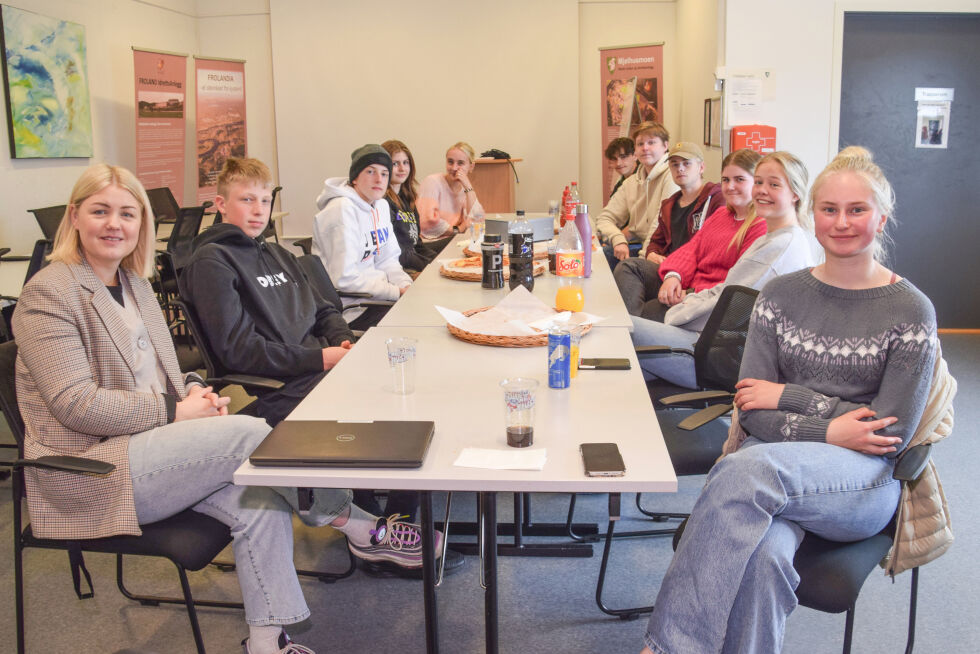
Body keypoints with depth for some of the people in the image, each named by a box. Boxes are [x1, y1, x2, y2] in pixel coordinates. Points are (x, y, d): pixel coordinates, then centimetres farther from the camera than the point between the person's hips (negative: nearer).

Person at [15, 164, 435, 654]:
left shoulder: (133, 282, 14)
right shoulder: (48, 295, -11)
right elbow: (77, 404, -18)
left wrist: (191, 390, -1)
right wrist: (175, 411, -18)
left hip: (142, 443, 8)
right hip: (88, 473, -8)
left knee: (257, 498, -18)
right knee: (249, 433, -23)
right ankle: (357, 527, -5)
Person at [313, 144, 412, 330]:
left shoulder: (381, 205, 12)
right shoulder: (342, 210, -17)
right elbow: (343, 278, -21)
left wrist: (406, 285, -5)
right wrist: (396, 292, -18)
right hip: (351, 306, -9)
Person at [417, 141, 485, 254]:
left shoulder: (465, 187, 13)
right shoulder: (432, 182, -7)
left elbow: (477, 219, -4)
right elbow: (428, 222, -18)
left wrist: (468, 187, -8)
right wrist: (457, 230, -8)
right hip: (429, 243, -7)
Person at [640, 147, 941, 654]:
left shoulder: (912, 311, 3)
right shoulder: (780, 295, 10)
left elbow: (893, 433, -2)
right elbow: (751, 410, 5)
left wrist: (790, 396, -6)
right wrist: (827, 430, -12)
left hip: (863, 484, -2)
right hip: (776, 462, 2)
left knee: (751, 467, -36)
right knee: (764, 553, -36)